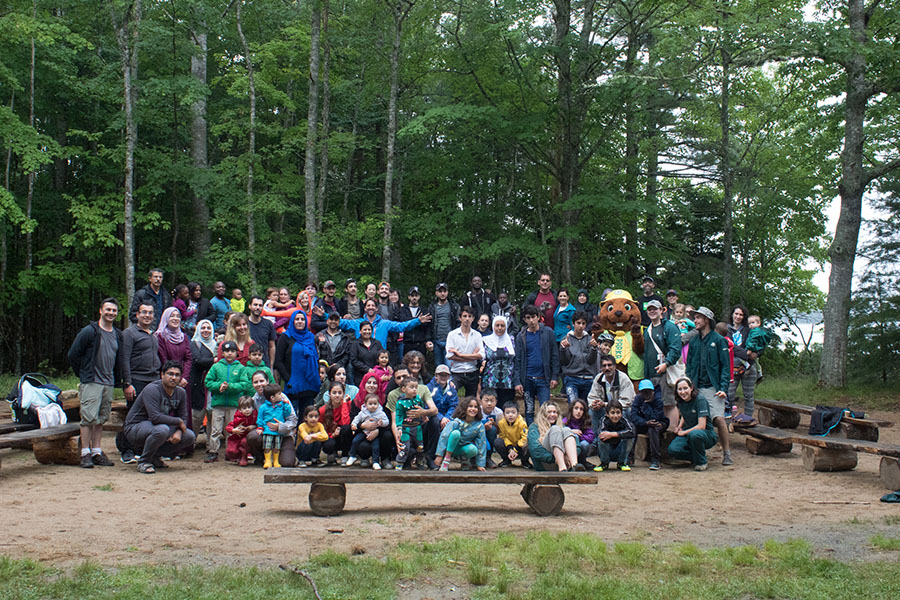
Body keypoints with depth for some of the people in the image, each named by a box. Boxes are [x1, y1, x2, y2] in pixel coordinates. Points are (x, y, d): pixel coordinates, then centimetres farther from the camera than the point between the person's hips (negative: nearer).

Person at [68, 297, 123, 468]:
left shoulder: (117, 335, 13)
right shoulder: (89, 332, -6)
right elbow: (73, 355, -4)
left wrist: (117, 381, 14)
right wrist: (83, 376, 0)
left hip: (109, 384, 6)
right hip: (91, 383, -6)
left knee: (101, 419, 9)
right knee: (89, 418, -9)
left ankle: (97, 452, 13)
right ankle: (85, 453, -5)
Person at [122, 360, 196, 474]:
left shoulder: (181, 392, 2)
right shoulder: (152, 390, -22)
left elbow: (183, 417, 5)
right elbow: (155, 417, -31)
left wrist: (179, 432, -17)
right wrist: (178, 421, -19)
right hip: (135, 428, -7)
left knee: (189, 436, -9)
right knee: (162, 429, -38)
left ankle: (155, 456, 6)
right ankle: (143, 462, -16)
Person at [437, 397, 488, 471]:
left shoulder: (480, 426, -12)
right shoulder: (456, 422, -20)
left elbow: (481, 444, -7)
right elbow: (444, 436, -20)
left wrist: (480, 464, -7)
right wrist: (440, 456, -24)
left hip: (463, 449, 2)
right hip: (451, 447, -2)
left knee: (473, 449, -33)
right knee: (456, 433, -33)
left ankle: (465, 459, 1)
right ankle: (446, 459, -22)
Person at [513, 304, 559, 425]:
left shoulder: (548, 332, 1)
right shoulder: (521, 336, 3)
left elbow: (555, 356, 3)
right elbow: (517, 360, 3)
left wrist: (554, 376, -3)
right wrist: (517, 381, -4)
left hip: (543, 379, -1)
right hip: (527, 379, 1)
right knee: (529, 411, 7)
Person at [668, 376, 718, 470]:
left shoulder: (700, 400, -18)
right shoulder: (681, 401, 2)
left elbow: (701, 426, -23)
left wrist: (684, 432, -14)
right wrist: (679, 426, 10)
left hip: (707, 435, -5)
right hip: (688, 434, 5)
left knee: (694, 434, -41)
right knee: (672, 450, -23)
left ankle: (702, 462, -15)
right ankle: (695, 457, 6)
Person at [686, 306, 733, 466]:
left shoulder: (718, 340, 0)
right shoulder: (694, 342, 14)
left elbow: (725, 366, -3)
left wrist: (723, 388, -13)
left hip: (713, 388, -5)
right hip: (697, 388, 5)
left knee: (719, 418, -17)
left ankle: (727, 453, -8)